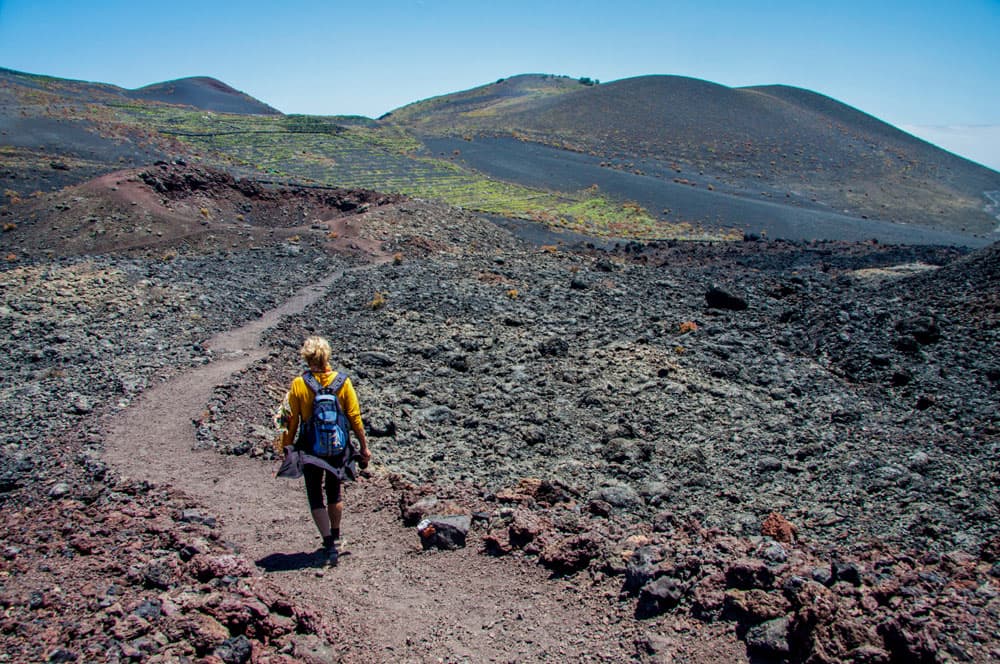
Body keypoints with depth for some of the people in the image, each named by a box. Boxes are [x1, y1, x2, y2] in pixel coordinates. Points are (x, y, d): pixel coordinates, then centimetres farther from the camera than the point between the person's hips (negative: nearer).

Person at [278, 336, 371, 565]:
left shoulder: (298, 384, -13)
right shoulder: (342, 382, -10)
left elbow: (292, 420, -7)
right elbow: (355, 417, -7)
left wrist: (287, 447, 6)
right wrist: (364, 446, 2)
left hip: (310, 450, -2)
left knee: (315, 498, 9)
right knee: (335, 493, 22)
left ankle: (329, 545, 0)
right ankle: (335, 537, 36)